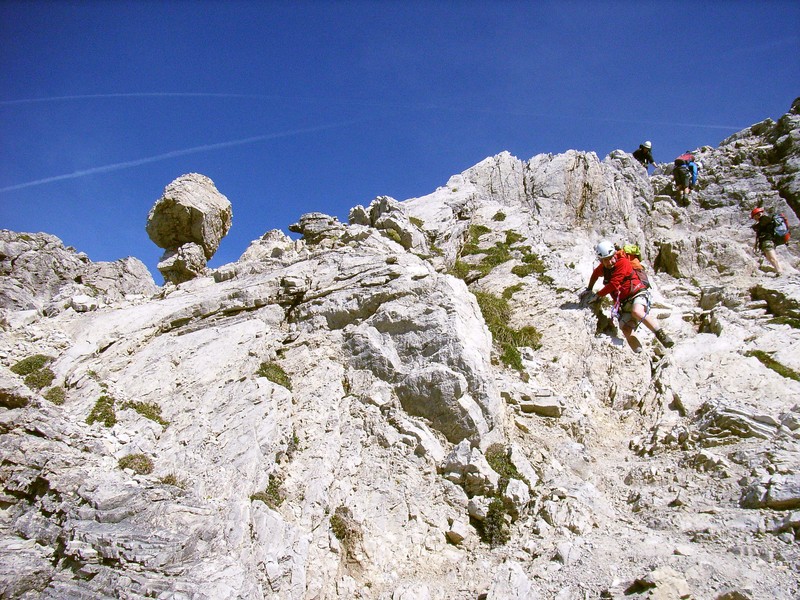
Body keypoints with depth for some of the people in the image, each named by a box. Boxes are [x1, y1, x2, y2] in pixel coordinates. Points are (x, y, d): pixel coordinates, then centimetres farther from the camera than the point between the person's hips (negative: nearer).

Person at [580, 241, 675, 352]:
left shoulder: (622, 262, -10)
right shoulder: (603, 267, 11)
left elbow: (613, 284, -16)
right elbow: (595, 274, 37)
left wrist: (597, 296, -10)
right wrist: (589, 289, 33)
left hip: (637, 294, -6)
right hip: (623, 303, 6)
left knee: (636, 312, -40)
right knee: (627, 331, -19)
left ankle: (661, 335, -31)